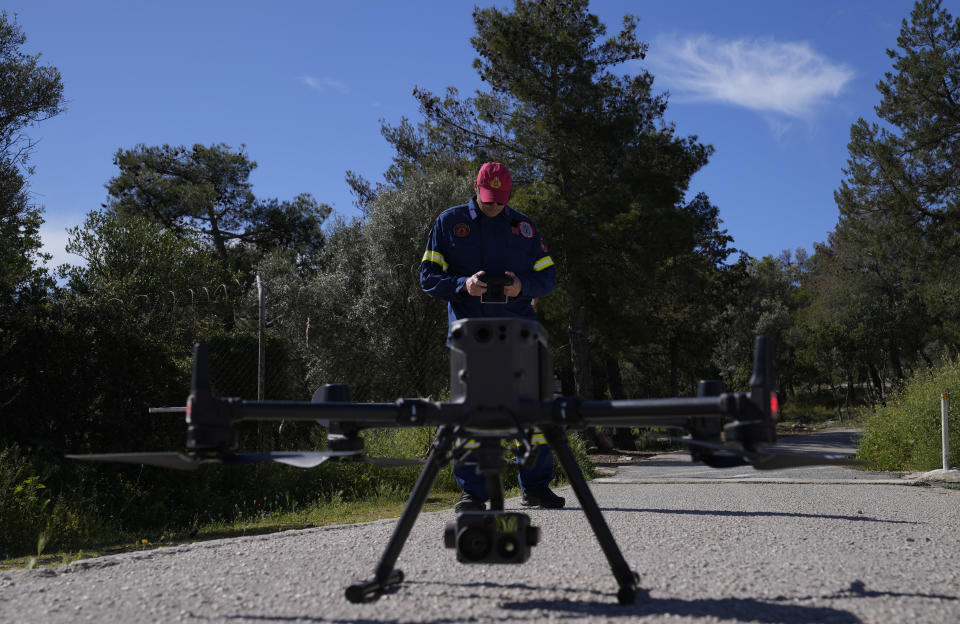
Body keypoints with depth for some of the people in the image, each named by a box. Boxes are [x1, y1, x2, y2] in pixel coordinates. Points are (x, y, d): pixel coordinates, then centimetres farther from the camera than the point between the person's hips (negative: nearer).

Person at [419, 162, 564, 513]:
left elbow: (547, 275, 14)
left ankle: (536, 487, 8)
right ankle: (472, 491, 1)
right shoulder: (449, 222, 9)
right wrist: (463, 284, -14)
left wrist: (522, 286, -8)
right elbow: (428, 277, 5)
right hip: (469, 325, -2)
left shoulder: (523, 226, 15)